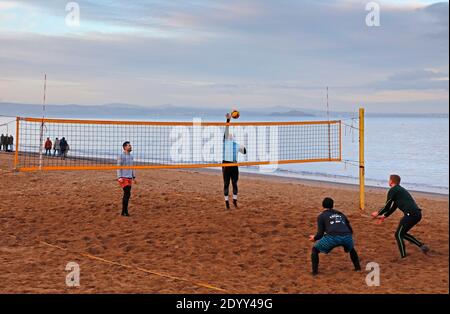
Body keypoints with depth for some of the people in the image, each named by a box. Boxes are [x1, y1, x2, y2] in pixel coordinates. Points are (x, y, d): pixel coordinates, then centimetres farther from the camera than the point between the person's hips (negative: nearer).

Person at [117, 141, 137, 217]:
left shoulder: (131, 156, 14)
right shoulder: (121, 156, -8)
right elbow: (118, 167, -10)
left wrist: (134, 177, 17)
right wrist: (119, 177, -19)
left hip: (129, 178, 7)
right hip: (123, 178, -7)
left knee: (127, 194, 6)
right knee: (127, 194, -14)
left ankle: (124, 211, 12)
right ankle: (124, 211, -9)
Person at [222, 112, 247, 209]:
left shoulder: (237, 145, 13)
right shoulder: (226, 141, 3)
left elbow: (244, 152, 16)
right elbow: (226, 131, -8)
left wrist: (243, 147, -7)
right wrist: (228, 120, -18)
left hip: (234, 165, 3)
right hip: (226, 164, -3)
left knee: (235, 183, 7)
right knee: (226, 184, 1)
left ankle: (235, 200, 20)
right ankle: (227, 201, 7)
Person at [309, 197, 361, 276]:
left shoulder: (321, 216, 19)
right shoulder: (341, 214, 32)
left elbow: (320, 233, 12)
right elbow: (350, 230, 31)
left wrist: (314, 238, 34)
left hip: (332, 237, -4)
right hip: (347, 237, 4)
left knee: (315, 249, 19)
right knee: (351, 248, 40)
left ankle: (315, 271, 9)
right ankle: (358, 267, 33)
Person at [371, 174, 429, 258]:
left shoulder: (393, 190, -1)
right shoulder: (401, 190, 27)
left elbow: (387, 206, 2)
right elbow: (393, 207, 32)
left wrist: (378, 213, 17)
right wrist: (384, 216, 35)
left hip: (410, 214, -9)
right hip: (417, 214, 9)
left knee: (398, 234, 1)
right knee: (402, 233, 21)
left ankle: (403, 257, -3)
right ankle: (422, 246, 14)